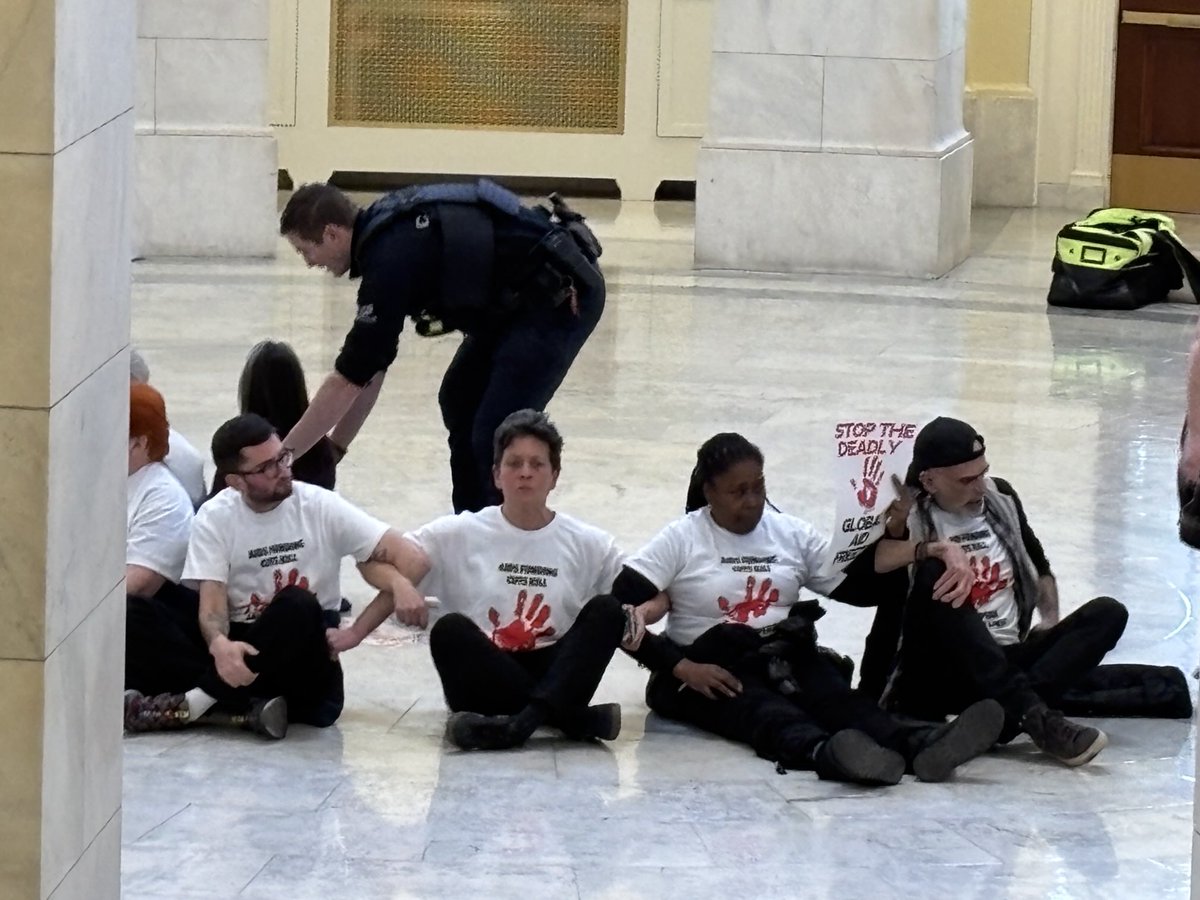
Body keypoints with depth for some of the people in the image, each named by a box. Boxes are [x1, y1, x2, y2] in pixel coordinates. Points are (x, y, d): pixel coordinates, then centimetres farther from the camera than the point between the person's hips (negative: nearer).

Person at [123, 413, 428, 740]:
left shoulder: (322, 507, -3)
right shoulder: (215, 518, -1)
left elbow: (404, 559, -6)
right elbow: (212, 606, -10)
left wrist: (355, 633, -17)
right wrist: (219, 644, -35)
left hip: (305, 653, -1)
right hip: (240, 644, 1)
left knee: (297, 606, -35)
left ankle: (194, 704, -31)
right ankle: (248, 710, -33)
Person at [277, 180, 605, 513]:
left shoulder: (391, 255, -21)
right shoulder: (385, 232, 8)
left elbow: (349, 379, -21)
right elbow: (366, 369, 15)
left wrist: (282, 457, -15)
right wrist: (334, 447, 15)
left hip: (564, 295, -11)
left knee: (496, 435, -14)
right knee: (459, 402, 18)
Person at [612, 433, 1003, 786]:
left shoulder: (792, 534, 13)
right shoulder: (680, 540, 1)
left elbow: (862, 590, 9)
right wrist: (681, 667, -19)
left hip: (787, 658, 4)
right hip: (710, 669, -4)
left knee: (836, 697, -30)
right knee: (763, 710, -37)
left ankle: (919, 744, -61)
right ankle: (823, 752, -72)